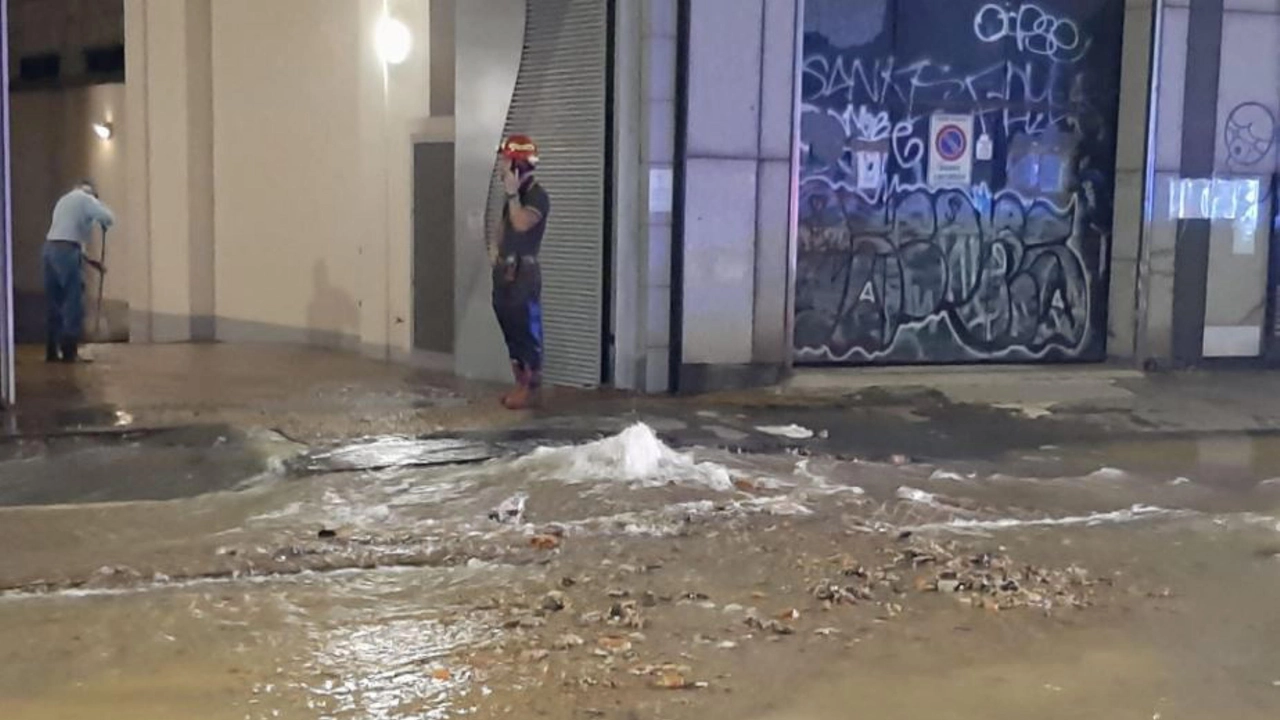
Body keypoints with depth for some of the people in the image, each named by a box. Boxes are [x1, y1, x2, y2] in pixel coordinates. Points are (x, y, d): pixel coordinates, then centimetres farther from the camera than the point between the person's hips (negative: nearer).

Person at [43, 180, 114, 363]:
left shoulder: (64, 200, 29)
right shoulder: (85, 198, 3)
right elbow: (109, 218, -10)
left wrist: (89, 260, 24)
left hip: (50, 248, 8)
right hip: (66, 251, -8)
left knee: (55, 303, 11)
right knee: (73, 303, -4)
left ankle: (52, 351, 10)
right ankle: (69, 352, -6)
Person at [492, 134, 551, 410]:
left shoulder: (537, 196, -12)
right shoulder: (514, 195, 14)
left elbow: (521, 224, -27)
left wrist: (512, 193, -22)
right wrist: (497, 251, 11)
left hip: (524, 272, -9)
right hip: (505, 270, 9)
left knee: (527, 330, -4)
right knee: (511, 329, 12)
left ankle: (531, 387, 2)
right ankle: (520, 383, 19)